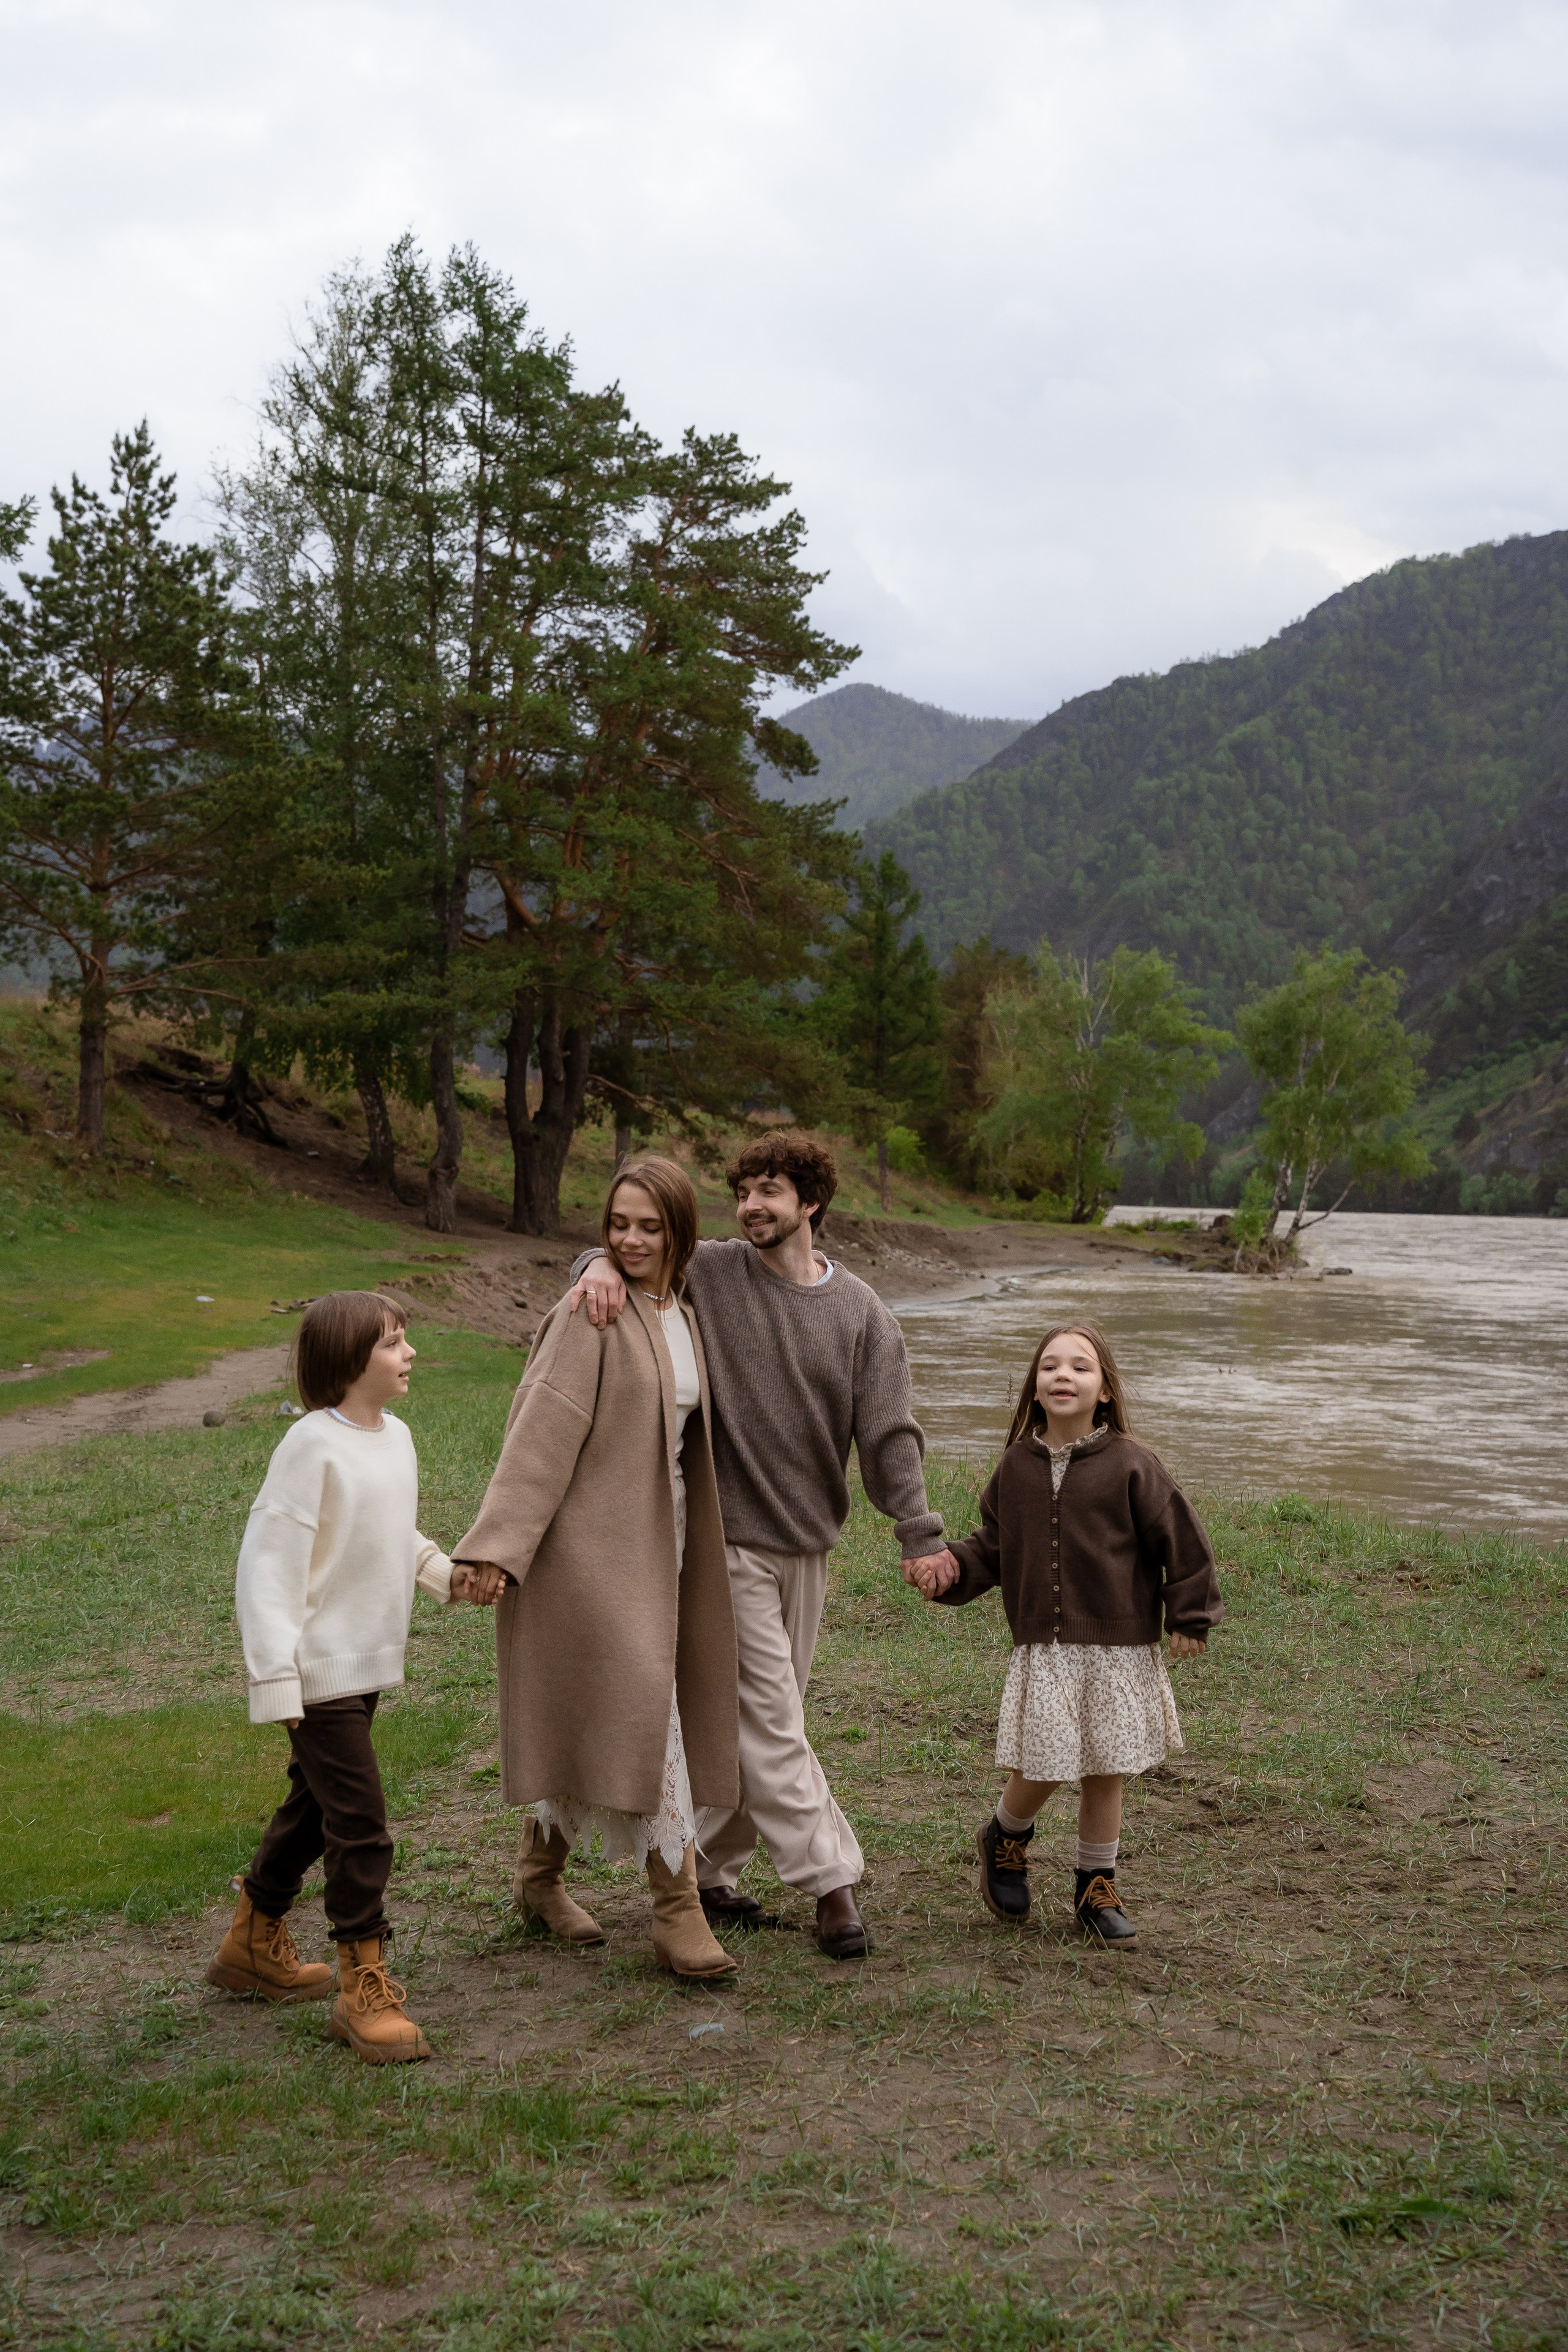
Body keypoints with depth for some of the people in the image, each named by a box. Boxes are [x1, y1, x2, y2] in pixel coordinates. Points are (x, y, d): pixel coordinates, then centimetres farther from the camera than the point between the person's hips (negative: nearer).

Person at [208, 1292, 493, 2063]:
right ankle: (364, 1987, 3)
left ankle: (254, 1944, 38)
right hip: (320, 1671, -9)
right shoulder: (313, 1446, -18)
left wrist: (444, 1573, 6)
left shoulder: (396, 1437, 7)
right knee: (359, 1825, -7)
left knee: (315, 1808, 21)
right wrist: (275, 1676, -23)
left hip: (367, 1665, 9)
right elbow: (268, 1563, -20)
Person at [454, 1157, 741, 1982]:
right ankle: (677, 1911, -5)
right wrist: (499, 1545, -24)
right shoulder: (590, 1315, -12)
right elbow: (542, 1432, -18)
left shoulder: (681, 1315, 11)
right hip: (590, 1543, -8)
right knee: (640, 1713, -10)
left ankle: (540, 1875, 29)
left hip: (653, 1541, 8)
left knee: (591, 1722, 13)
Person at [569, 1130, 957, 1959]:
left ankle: (709, 1868, 25)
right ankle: (830, 1877, 1)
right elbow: (634, 1244, 4)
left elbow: (887, 1430, -1)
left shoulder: (859, 1309, 3)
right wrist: (604, 1263, -22)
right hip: (730, 1538, -4)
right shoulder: (712, 1272, -4)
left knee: (761, 1719, 12)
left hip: (807, 1543, 4)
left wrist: (918, 1531, -9)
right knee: (769, 1718, -5)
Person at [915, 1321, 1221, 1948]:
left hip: (1118, 1648, -1)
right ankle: (1005, 1839, 30)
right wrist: (953, 1569, -4)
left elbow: (1181, 1538, -1)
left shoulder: (1130, 1465, -7)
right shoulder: (1016, 1467, 3)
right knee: (1040, 1769, -2)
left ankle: (1096, 1887, 26)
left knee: (1104, 1773, 8)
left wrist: (1190, 1616, 1)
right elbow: (995, 1544, 13)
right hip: (1042, 1650, 1)